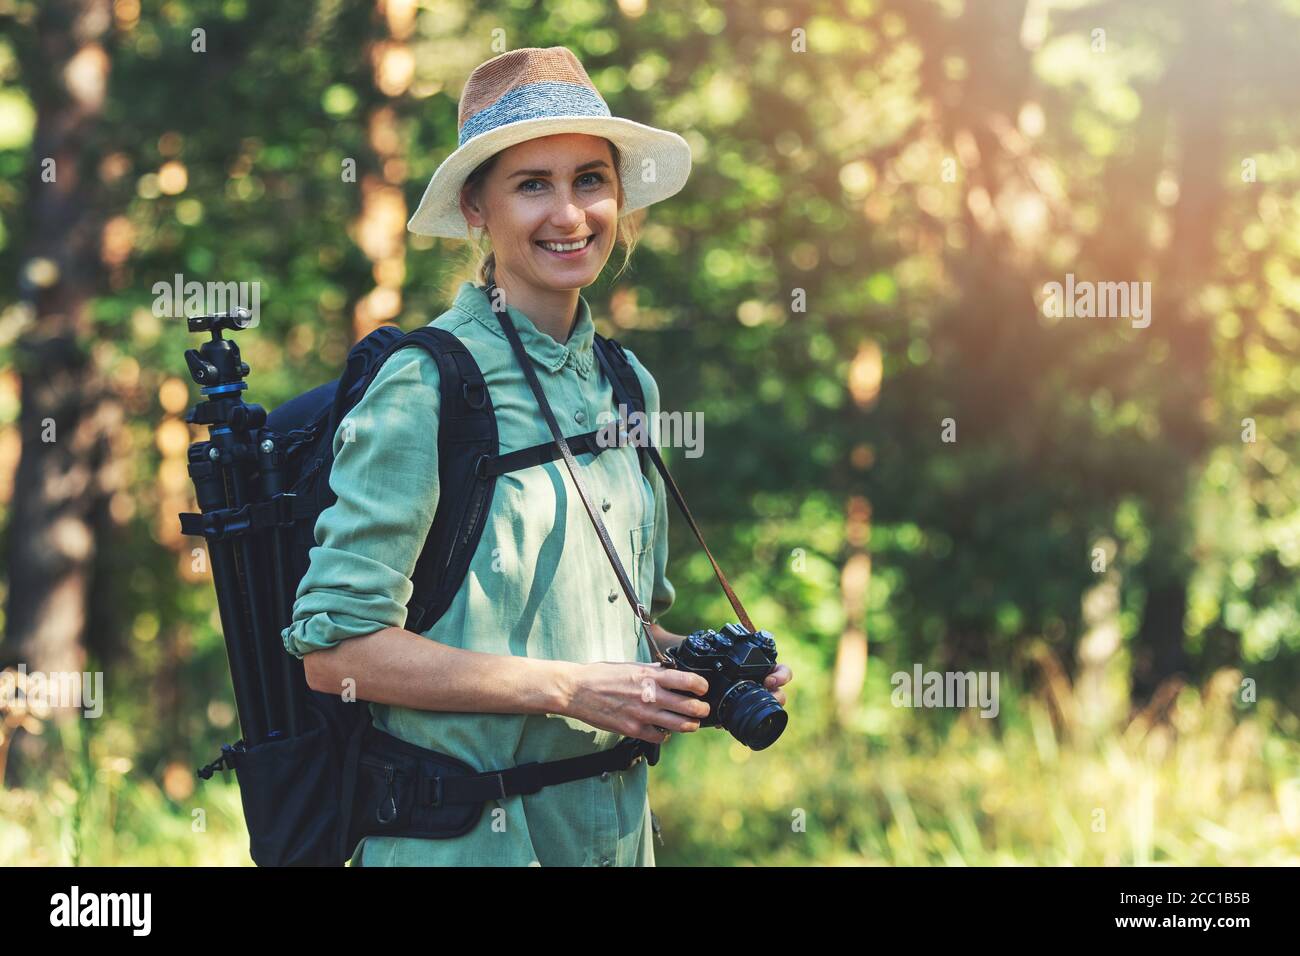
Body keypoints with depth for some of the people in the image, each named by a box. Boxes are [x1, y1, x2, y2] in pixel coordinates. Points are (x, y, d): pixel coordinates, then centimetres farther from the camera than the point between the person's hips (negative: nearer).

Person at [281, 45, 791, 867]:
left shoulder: (624, 383, 7)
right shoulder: (425, 389, -14)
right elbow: (334, 647, -18)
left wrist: (698, 666, -2)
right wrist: (567, 689, -20)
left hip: (616, 829, 7)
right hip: (470, 838, -7)